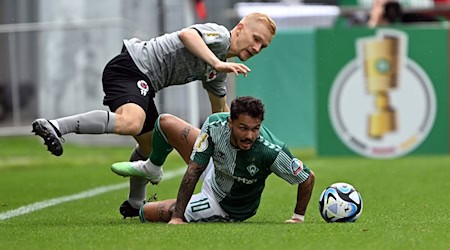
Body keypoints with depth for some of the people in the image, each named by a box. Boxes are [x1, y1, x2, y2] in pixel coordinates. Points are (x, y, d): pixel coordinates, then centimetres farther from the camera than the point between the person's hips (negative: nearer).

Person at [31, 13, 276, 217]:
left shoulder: (218, 70, 21)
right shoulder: (219, 35, -8)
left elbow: (221, 112, 35)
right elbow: (186, 34, -31)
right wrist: (217, 63, -36)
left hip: (143, 84, 10)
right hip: (130, 67, -10)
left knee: (150, 145, 22)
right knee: (130, 122, -37)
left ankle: (135, 204, 43)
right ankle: (54, 127, -43)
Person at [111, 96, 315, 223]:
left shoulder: (270, 151, -42)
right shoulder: (215, 126, -31)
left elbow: (308, 178, -28)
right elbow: (193, 171, -28)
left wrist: (298, 218, -21)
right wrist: (177, 217, -32)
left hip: (226, 207, -3)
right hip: (214, 172, 3)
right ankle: (150, 167, 40)